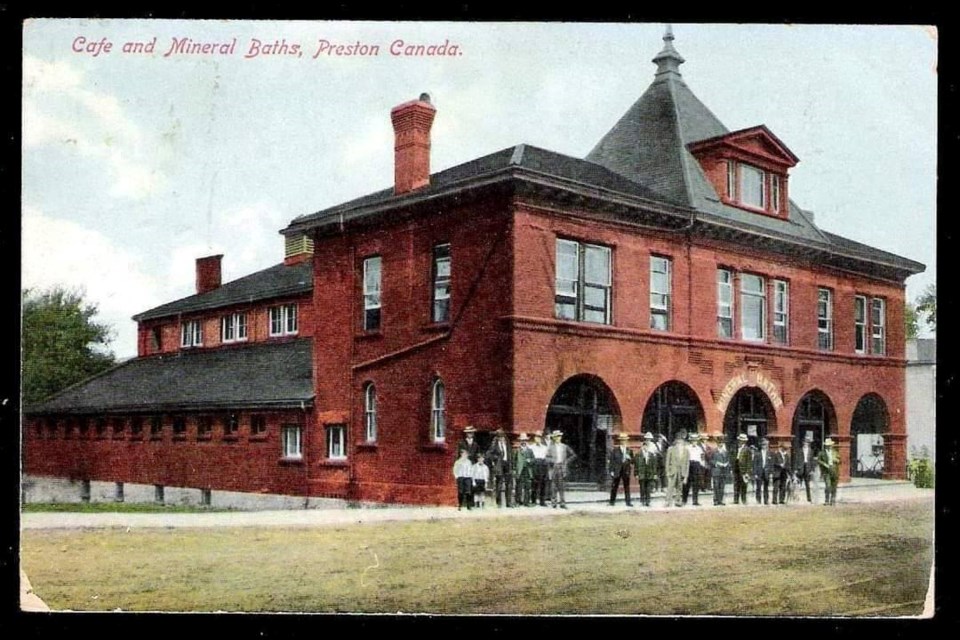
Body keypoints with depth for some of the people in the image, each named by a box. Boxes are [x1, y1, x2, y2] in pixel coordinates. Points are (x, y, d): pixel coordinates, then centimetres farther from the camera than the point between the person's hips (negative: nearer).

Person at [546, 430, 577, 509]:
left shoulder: (565, 447, 11)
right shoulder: (550, 447, 8)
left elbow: (573, 455, 14)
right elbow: (548, 458, 1)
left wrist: (567, 461, 4)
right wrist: (553, 462, -16)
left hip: (562, 468, 1)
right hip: (554, 467, -1)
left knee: (562, 487, -2)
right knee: (554, 487, -1)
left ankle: (562, 503, -2)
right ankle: (553, 502, 4)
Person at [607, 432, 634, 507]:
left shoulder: (629, 450, 10)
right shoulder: (615, 450, 1)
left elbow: (632, 461, 12)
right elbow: (610, 461, 0)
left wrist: (629, 459, -11)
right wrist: (611, 471, -6)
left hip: (626, 471, 2)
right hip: (617, 471, -2)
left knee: (627, 487, -3)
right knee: (614, 487, 4)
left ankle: (628, 502, -2)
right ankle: (612, 501, 13)